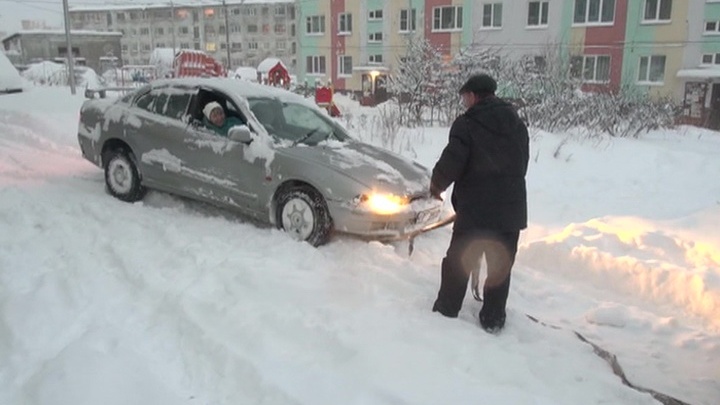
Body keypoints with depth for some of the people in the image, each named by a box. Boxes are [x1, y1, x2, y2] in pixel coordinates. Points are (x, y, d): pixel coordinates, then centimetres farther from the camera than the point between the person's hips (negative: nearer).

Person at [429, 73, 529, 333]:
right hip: (511, 208, 5)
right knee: (501, 266, 13)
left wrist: (436, 185, 3)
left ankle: (446, 311, 20)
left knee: (458, 262, 10)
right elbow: (522, 165, 16)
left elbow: (451, 162, -16)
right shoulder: (518, 124, 11)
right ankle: (493, 319, 20)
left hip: (475, 208, -5)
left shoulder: (466, 124, -10)